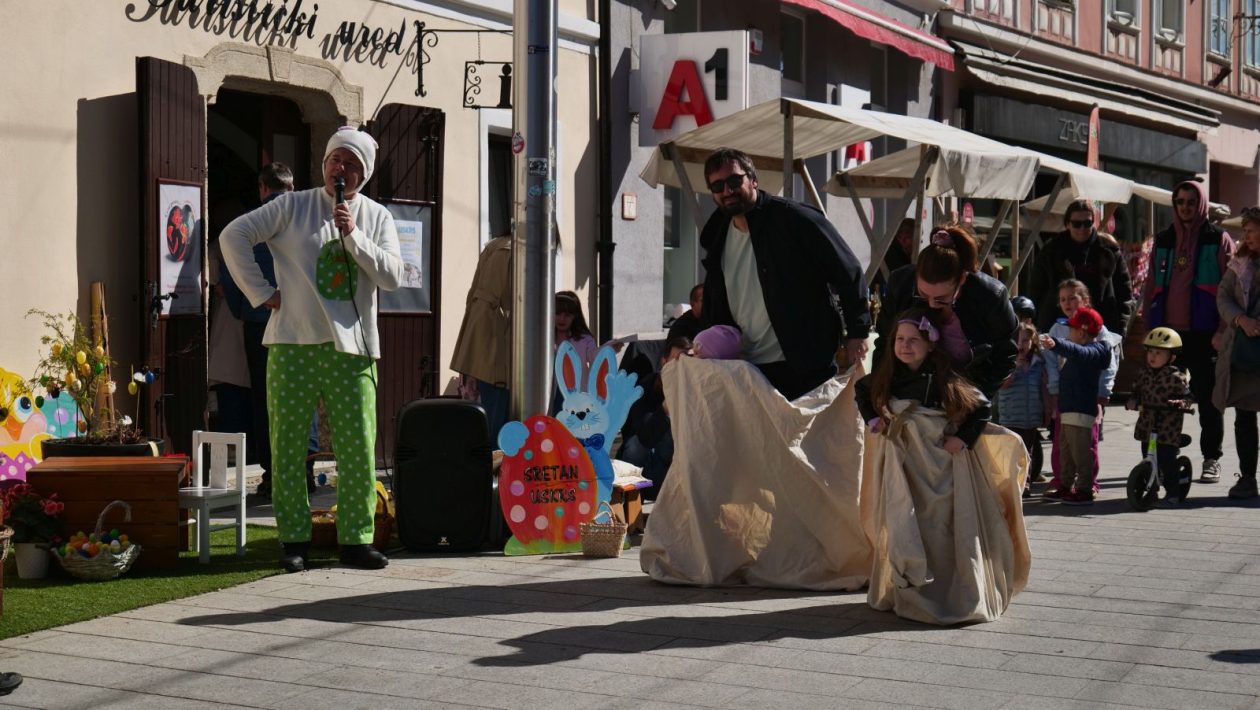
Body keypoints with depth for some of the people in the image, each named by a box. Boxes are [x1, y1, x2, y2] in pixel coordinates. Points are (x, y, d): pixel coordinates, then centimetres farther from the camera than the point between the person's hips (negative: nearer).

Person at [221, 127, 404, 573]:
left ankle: (356, 539, 6)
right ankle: (294, 540, 9)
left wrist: (353, 235, -11)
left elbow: (392, 276, -1)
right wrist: (261, 293, -2)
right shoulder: (293, 207, 6)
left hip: (352, 350, 1)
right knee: (288, 445, 1)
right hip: (293, 344, -1)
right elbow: (234, 236, 2)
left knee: (358, 449, -2)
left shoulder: (377, 218, 11)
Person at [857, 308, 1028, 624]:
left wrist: (964, 438, -9)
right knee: (903, 526, -1)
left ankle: (958, 595, 2)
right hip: (902, 465, 3)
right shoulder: (887, 377, 3)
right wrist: (872, 420, 9)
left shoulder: (947, 380, -8)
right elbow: (862, 390, 22)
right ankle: (906, 590, 6)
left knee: (945, 528, -4)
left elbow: (983, 406, -2)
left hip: (943, 464, -3)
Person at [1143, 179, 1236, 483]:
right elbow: (1151, 286, 17)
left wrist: (1223, 330, -10)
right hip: (1168, 332, 4)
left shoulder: (1218, 240, 2)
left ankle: (1211, 459, 9)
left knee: (1208, 398, 1)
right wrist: (1149, 326, 10)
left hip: (1204, 333, -4)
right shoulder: (1163, 241, 14)